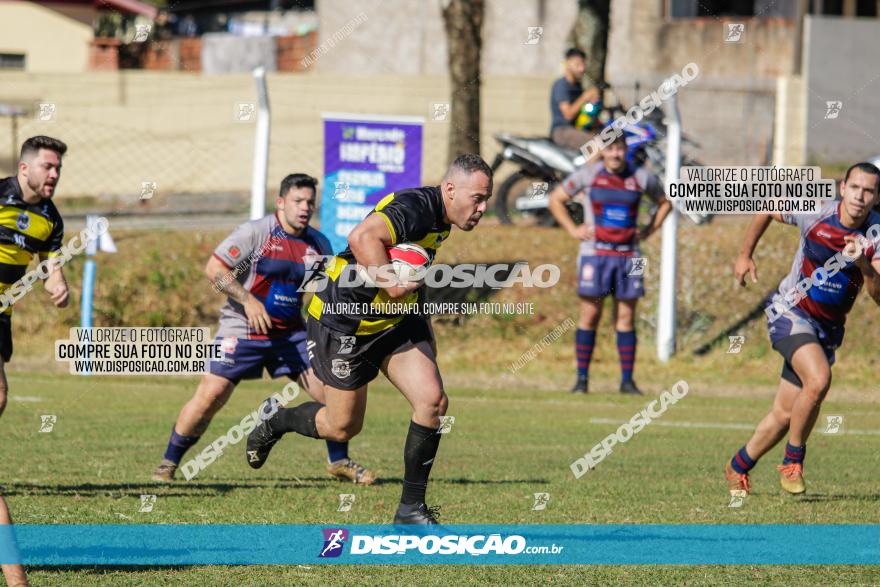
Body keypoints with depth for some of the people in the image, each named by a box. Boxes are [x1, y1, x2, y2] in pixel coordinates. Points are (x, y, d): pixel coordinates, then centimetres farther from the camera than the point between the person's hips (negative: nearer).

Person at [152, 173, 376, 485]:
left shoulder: (318, 243, 5)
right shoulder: (255, 232, -11)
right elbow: (214, 268, -13)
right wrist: (247, 300, -23)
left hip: (290, 332, 5)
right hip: (242, 330, -5)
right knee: (210, 395, -13)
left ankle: (339, 461, 18)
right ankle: (169, 463, 4)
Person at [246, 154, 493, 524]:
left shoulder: (438, 219, 5)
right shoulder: (415, 208, -26)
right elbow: (362, 237, -41)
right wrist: (391, 284, -36)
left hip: (395, 320, 9)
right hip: (344, 321, -8)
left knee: (433, 401, -10)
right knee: (343, 427, 4)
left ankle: (411, 508, -1)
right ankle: (275, 423, 36)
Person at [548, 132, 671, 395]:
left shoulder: (641, 178, 4)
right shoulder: (588, 174, 0)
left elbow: (665, 203, 21)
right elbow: (556, 199, 10)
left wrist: (648, 231, 9)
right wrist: (573, 230, 1)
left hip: (628, 254, 2)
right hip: (595, 253, -2)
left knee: (626, 318, 2)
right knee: (590, 315, -4)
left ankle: (627, 380, 6)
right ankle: (582, 378, 1)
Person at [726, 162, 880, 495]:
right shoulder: (815, 212, -15)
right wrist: (745, 255, 9)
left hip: (828, 327, 4)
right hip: (790, 313, -4)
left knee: (784, 415, 7)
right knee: (819, 379, -29)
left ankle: (738, 468, 31)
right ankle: (793, 461, -10)